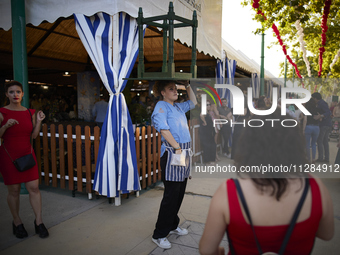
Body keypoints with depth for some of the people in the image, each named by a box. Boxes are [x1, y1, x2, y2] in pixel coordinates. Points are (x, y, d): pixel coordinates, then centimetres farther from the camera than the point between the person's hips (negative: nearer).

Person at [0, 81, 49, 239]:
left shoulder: (30, 112, 5)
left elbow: (34, 135, 7)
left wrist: (39, 121, -7)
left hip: (27, 154, 3)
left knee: (34, 187, 1)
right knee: (14, 190, 5)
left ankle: (38, 222, 13)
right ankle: (17, 222, 24)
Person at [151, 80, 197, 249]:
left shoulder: (178, 107, 17)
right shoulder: (161, 105, -6)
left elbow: (193, 102, 32)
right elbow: (163, 129, -17)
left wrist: (188, 87, 21)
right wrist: (177, 147, -21)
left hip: (184, 152, 8)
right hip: (171, 153, -8)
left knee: (179, 193, 14)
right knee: (171, 195, -5)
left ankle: (172, 226, 31)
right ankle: (159, 235, 8)